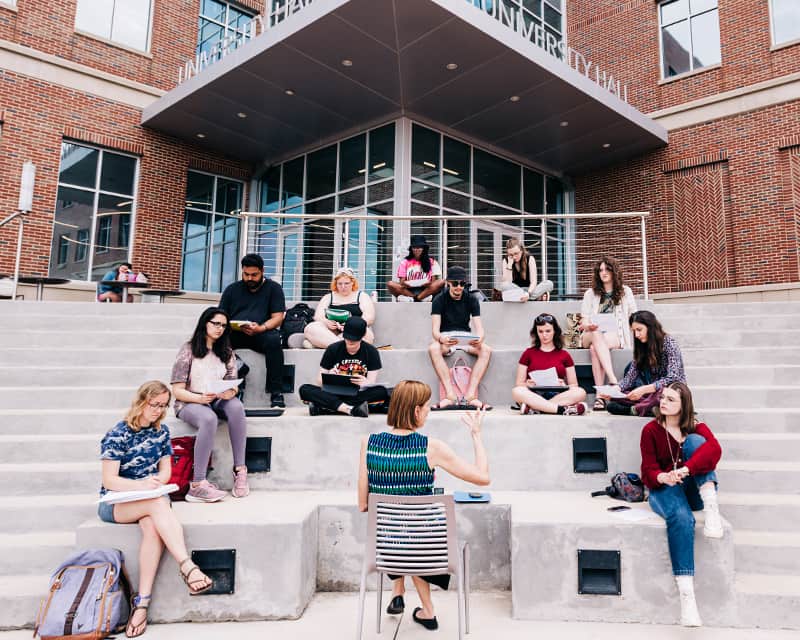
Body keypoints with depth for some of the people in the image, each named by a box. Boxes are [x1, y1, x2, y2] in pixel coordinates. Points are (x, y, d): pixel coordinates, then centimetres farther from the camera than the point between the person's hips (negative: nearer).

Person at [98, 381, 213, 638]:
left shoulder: (161, 431, 4)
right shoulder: (117, 434, -11)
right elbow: (109, 480, -14)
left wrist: (156, 482, -15)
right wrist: (141, 485, -31)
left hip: (151, 498, 3)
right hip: (116, 502, -3)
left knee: (153, 525, -33)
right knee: (158, 504, -36)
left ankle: (142, 602, -34)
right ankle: (187, 567, -41)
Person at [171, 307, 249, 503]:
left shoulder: (227, 353, 14)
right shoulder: (188, 350, 1)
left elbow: (233, 385, 8)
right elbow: (177, 390, -3)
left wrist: (231, 392, -17)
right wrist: (199, 398, -22)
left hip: (218, 401, 4)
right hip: (189, 403, -3)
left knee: (236, 405, -33)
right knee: (209, 419, -39)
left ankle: (239, 470, -30)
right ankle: (197, 485, -39)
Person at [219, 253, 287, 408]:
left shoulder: (273, 288, 12)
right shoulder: (232, 289, 21)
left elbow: (278, 317, 1)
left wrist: (261, 328, -19)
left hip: (262, 333, -2)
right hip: (233, 334, 2)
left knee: (273, 339, -36)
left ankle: (276, 392, -32)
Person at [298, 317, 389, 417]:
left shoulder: (371, 352, 0)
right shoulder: (333, 349, 0)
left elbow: (372, 383, -7)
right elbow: (320, 381, 0)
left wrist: (365, 383, -32)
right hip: (334, 394, 0)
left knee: (382, 392, -31)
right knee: (305, 390, -25)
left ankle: (325, 407, -30)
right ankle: (352, 409, -37)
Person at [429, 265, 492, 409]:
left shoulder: (471, 300, 2)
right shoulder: (440, 299, -4)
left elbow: (479, 327, -5)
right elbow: (435, 329, -13)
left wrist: (479, 338, -31)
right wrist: (441, 338, -38)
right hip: (446, 338, -2)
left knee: (486, 350, -28)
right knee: (433, 348, -36)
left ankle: (471, 394, -32)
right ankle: (450, 394, -38)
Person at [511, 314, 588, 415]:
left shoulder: (564, 354, 15)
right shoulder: (528, 353, 13)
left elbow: (574, 385, 13)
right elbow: (519, 384, 10)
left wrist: (564, 386, -10)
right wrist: (527, 384, -12)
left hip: (558, 395, 1)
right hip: (534, 396, -1)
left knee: (581, 393, -28)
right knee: (516, 392, -33)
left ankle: (533, 408, -32)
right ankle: (562, 410, -37)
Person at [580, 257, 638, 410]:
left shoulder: (625, 291, 15)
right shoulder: (590, 294, 17)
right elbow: (583, 323, 10)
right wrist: (588, 326, -13)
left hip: (617, 336, -1)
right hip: (592, 335, 1)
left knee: (594, 348, -37)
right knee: (597, 335, -39)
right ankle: (613, 380, -48)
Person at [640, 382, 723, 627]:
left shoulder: (697, 428, 4)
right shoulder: (651, 430, 3)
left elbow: (714, 449, -20)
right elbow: (649, 470, -3)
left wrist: (685, 469, -38)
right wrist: (664, 477, -29)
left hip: (693, 490, 1)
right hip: (663, 488, -1)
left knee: (694, 440, -21)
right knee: (681, 518, -37)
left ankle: (712, 508, -32)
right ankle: (686, 595, -42)